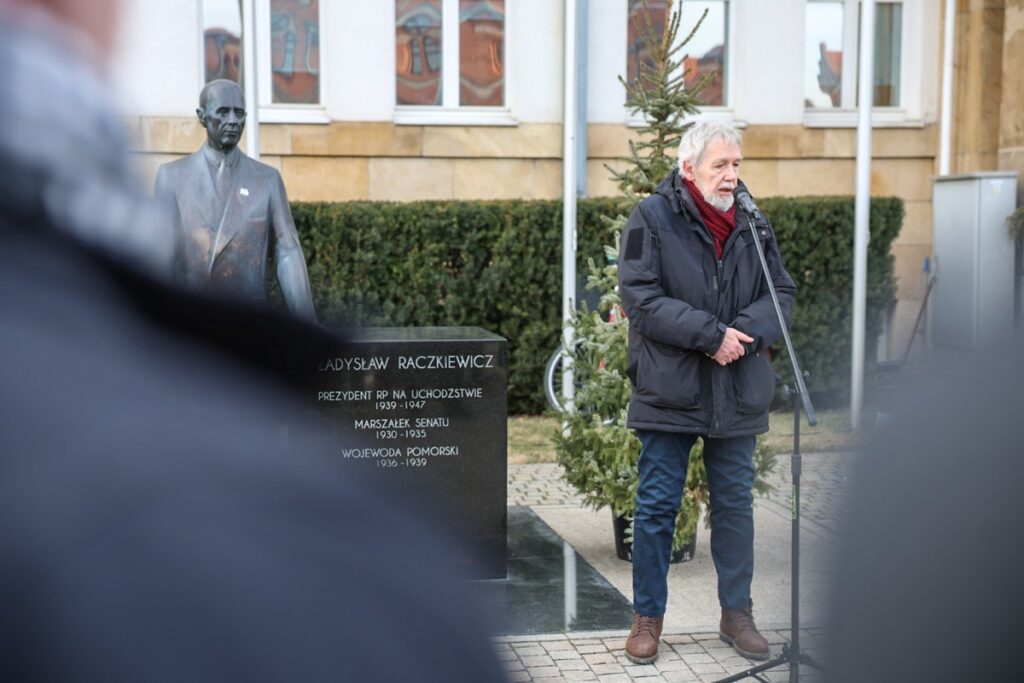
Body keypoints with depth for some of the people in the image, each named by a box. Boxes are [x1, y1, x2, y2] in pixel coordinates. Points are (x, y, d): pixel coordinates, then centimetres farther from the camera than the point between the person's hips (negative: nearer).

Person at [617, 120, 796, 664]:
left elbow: (782, 292, 8)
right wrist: (711, 334, -18)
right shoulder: (652, 218, -6)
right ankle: (648, 616, 20)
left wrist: (746, 332, -12)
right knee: (657, 505, 5)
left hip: (738, 393, 4)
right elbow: (640, 297, -14)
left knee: (735, 502, 13)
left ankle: (736, 612, 28)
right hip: (669, 390, -4)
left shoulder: (752, 222, 8)